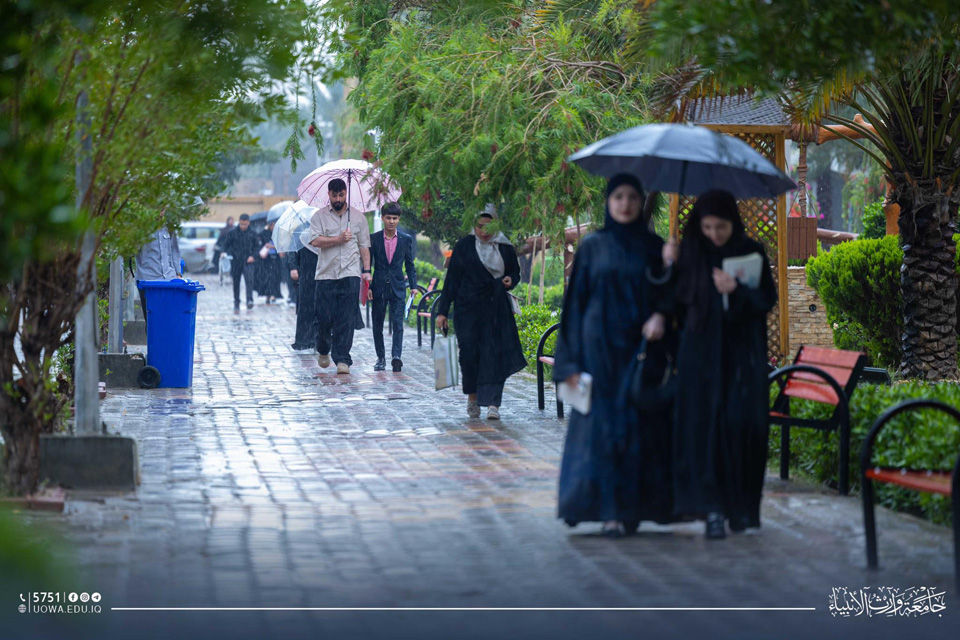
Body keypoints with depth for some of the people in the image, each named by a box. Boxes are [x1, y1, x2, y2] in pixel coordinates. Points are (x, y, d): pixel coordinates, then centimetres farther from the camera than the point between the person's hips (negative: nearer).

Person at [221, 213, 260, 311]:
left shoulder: (252, 234, 3)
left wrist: (253, 256, -6)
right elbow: (226, 245, 7)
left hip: (248, 262, -1)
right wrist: (229, 255, -8)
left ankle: (250, 301, -29)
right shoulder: (233, 233, 0)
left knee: (249, 280, -21)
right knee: (236, 283, 7)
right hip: (236, 262, 1)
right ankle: (236, 304, 18)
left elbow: (257, 246, 9)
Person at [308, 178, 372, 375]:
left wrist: (366, 270, 4)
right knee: (325, 317, 0)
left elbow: (364, 246, 13)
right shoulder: (319, 216, 7)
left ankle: (342, 359, -5)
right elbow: (315, 240, -6)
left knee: (346, 319, -6)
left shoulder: (358, 217, 12)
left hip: (350, 274, 0)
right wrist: (339, 239, -12)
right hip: (326, 274, 0)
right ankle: (323, 350, 26)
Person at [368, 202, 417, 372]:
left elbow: (410, 265, 10)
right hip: (379, 288, 1)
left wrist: (413, 286, 1)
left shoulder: (406, 240, 4)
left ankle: (396, 356, -20)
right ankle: (381, 358, 18)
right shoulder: (374, 239, 2)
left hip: (397, 288, -1)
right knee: (378, 325, 7)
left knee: (397, 324, -12)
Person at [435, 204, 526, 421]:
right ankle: (472, 397, 16)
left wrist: (511, 280, -7)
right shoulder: (464, 247, 0)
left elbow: (515, 272, 19)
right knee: (469, 352, -6)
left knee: (494, 354, -7)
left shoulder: (505, 247, 5)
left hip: (497, 309, 1)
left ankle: (493, 403, -10)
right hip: (469, 308, -1)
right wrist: (442, 311, -1)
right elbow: (452, 279, 2)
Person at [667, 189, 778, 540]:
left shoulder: (752, 252, 1)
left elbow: (768, 300, -4)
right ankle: (713, 509, -6)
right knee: (704, 423, -6)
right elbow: (678, 303, 4)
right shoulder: (691, 252, 3)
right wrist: (671, 267, -10)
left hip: (742, 355, 0)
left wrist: (736, 290, -21)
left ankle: (741, 506, 12)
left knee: (743, 424, -3)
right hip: (701, 354, 0)